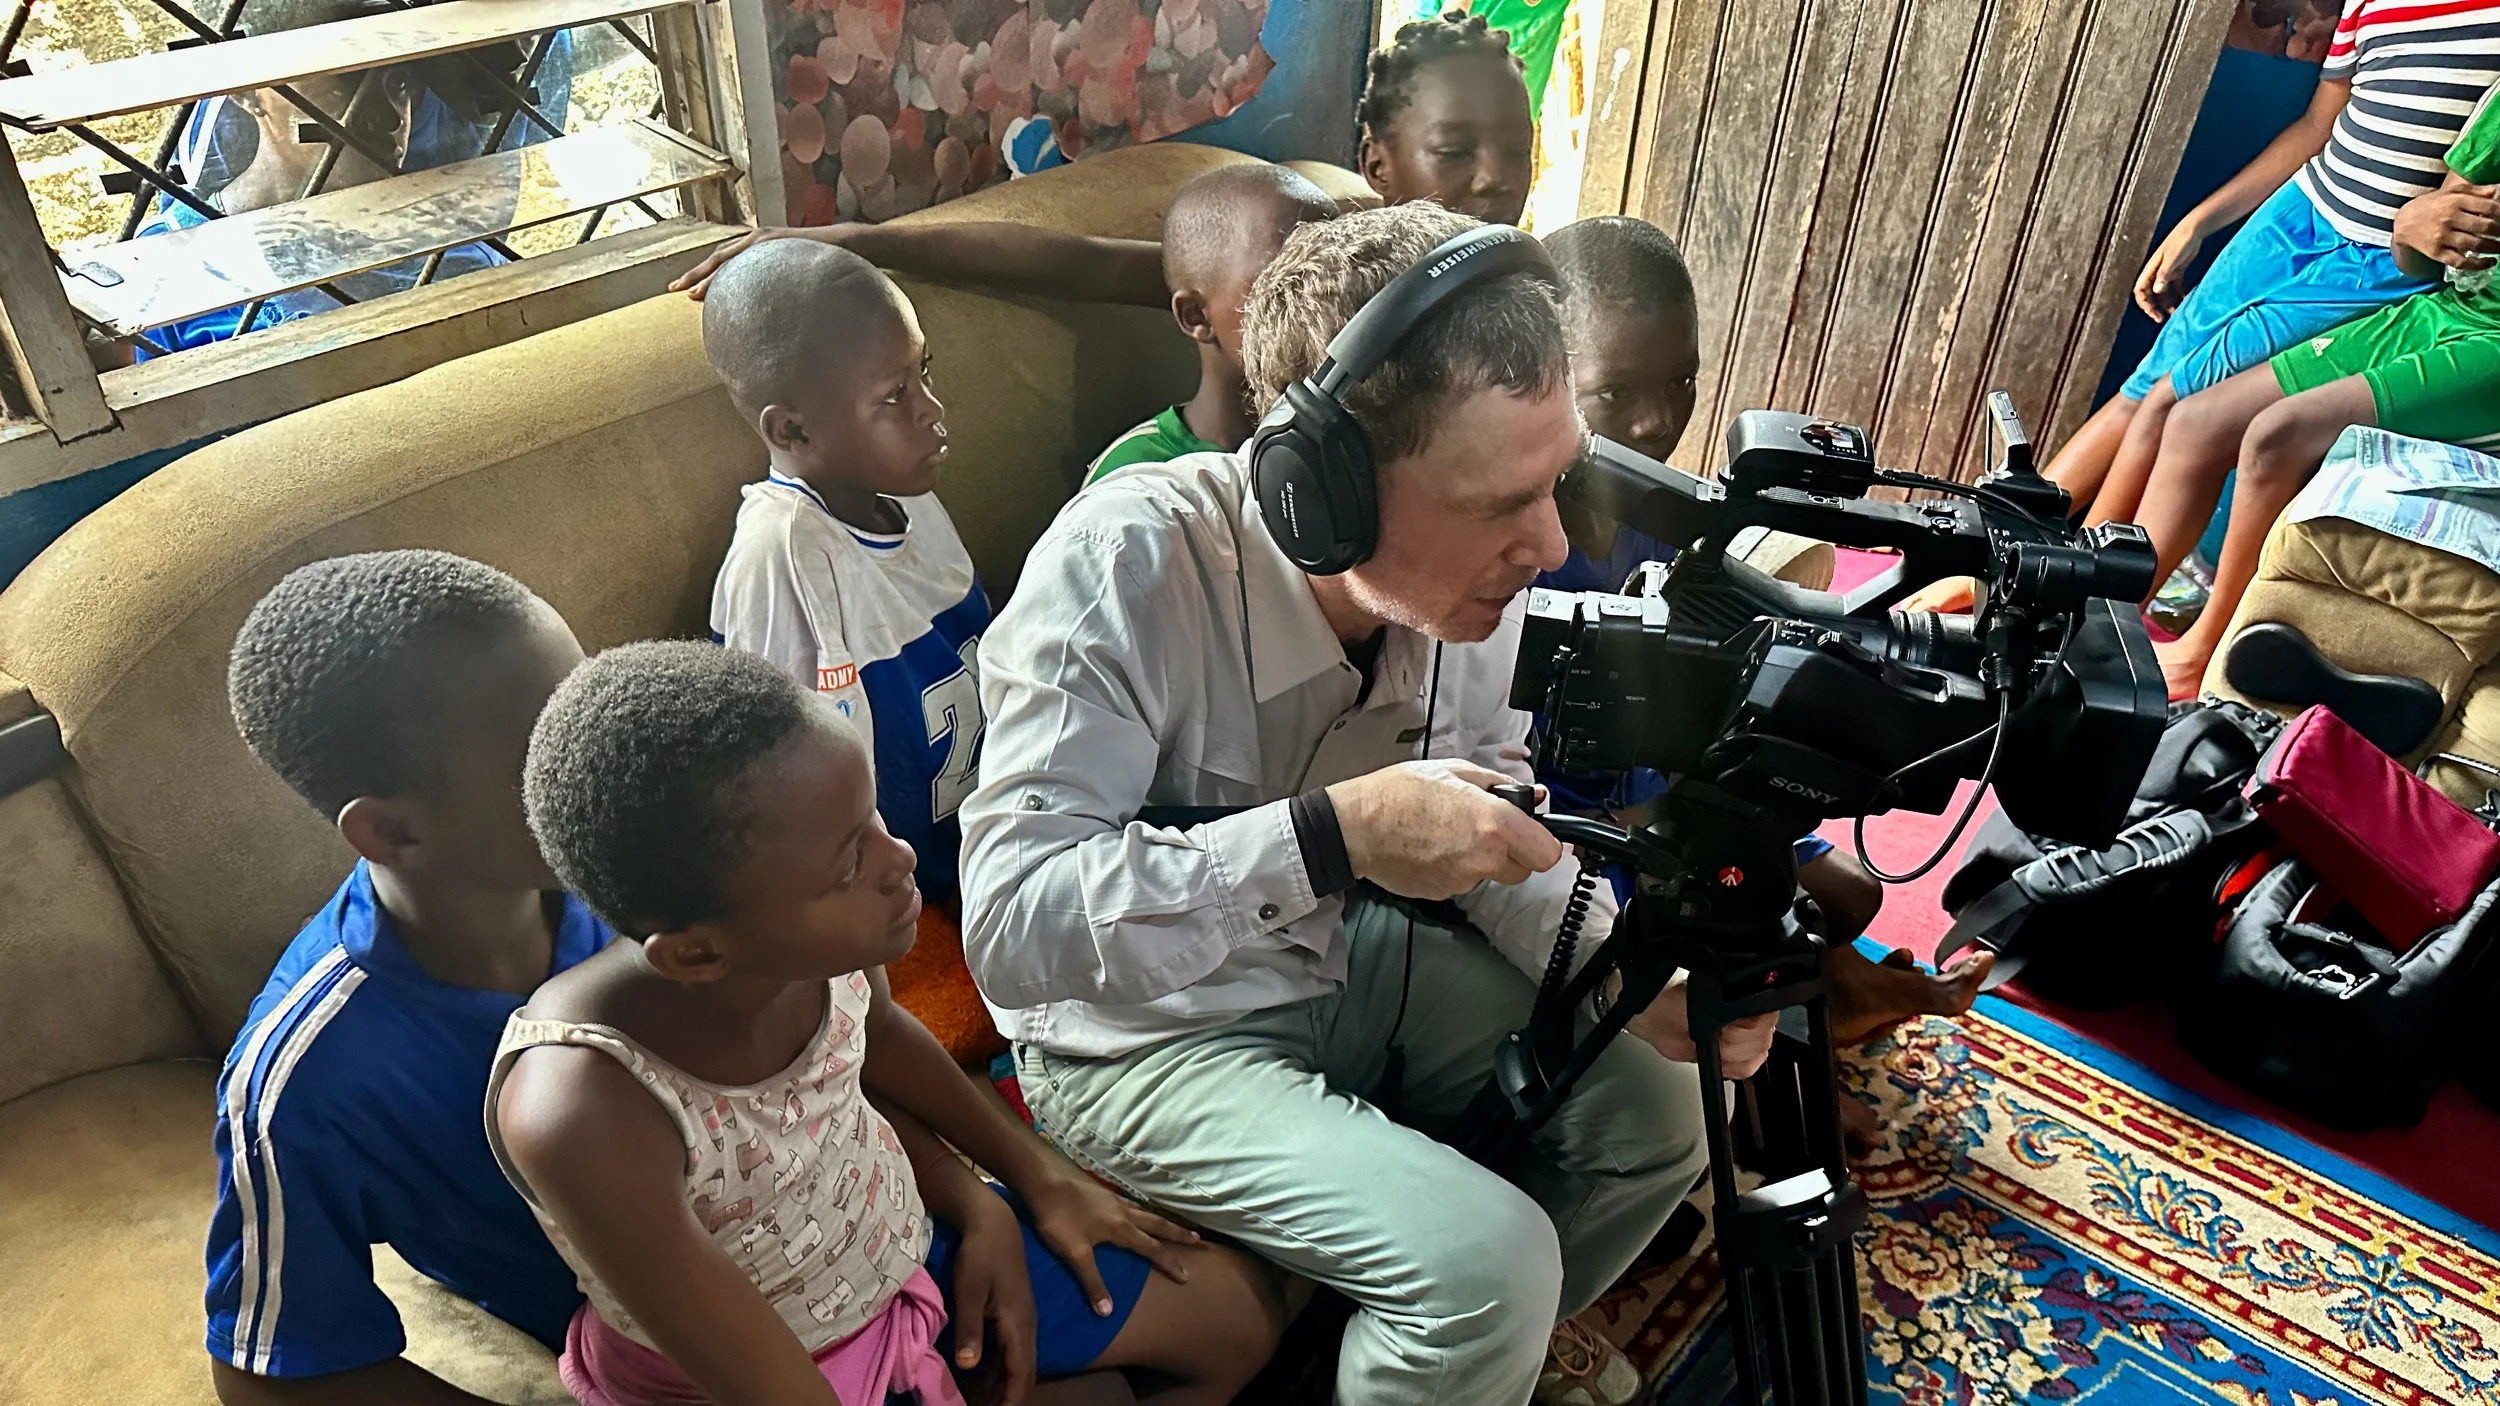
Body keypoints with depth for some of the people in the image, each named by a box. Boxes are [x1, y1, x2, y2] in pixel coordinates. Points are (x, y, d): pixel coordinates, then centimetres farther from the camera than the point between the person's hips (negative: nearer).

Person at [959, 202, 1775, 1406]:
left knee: (1655, 1105, 4)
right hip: (1147, 1029, -6)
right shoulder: (1124, 563, -31)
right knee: (1487, 1259, -21)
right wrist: (1332, 834, -42)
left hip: (1353, 958, 6)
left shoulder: (1469, 575, -14)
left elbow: (1489, 825, 1)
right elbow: (1008, 921, -35)